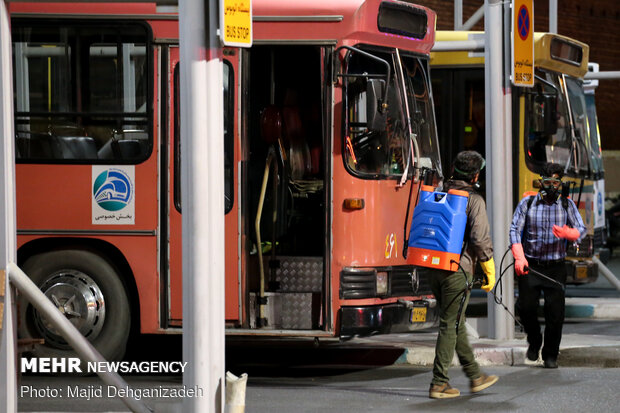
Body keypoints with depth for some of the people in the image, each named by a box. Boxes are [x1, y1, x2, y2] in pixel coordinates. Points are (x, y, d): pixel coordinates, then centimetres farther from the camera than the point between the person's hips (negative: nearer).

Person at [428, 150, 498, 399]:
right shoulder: (474, 200, -10)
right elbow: (480, 239, -15)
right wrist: (490, 272, -5)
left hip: (435, 267, 7)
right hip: (458, 269, -7)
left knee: (456, 323, 15)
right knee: (450, 325, -3)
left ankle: (475, 376, 26)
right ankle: (439, 383, -3)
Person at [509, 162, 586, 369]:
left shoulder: (567, 205, 7)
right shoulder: (528, 203, 4)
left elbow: (581, 230, 0)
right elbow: (515, 230, -3)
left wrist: (567, 233, -24)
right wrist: (519, 257, -17)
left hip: (555, 267, 0)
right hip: (530, 266, 0)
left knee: (555, 311, -4)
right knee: (526, 305, -10)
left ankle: (550, 355, 11)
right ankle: (534, 341, 18)